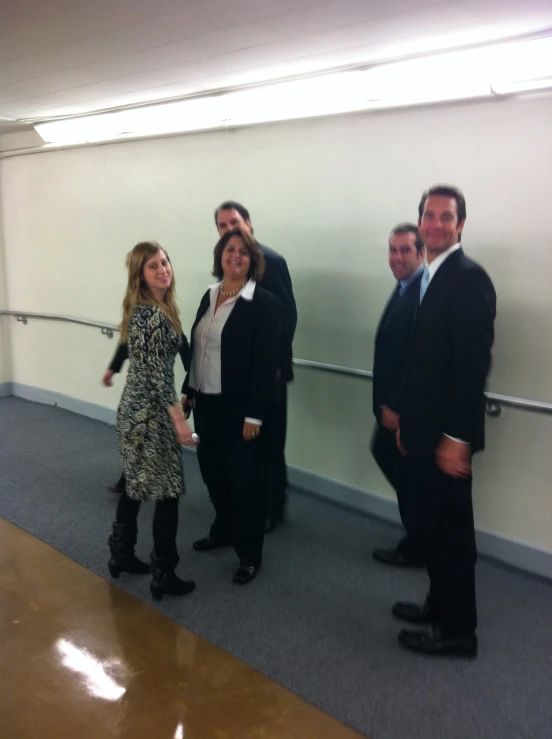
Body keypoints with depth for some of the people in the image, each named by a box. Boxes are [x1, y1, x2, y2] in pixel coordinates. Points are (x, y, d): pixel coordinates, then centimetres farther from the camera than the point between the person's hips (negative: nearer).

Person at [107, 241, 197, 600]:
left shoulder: (146, 309, 9)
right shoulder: (151, 315, -21)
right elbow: (156, 373, -23)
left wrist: (176, 409, 19)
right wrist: (179, 419, -21)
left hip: (135, 407, 10)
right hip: (150, 411, -10)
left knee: (137, 484, 20)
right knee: (167, 491, 0)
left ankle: (122, 554, 34)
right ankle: (164, 576, 10)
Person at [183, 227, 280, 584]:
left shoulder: (264, 302, -13)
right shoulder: (209, 297, 8)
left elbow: (267, 363, -16)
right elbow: (197, 349, 13)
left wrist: (254, 414, -18)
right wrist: (189, 391, 13)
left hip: (241, 407, -6)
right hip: (207, 403, 7)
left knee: (245, 479, 5)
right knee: (213, 472, 19)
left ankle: (250, 553, 22)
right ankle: (223, 530, 42)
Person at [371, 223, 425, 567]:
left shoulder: (425, 291, -22)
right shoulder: (404, 288, 10)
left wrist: (397, 405, -20)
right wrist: (387, 401, 10)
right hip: (394, 401, 10)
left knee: (409, 474, 5)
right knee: (384, 453, 22)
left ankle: (416, 549, 26)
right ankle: (420, 531, 37)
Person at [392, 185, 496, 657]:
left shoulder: (468, 278, -16)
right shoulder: (430, 277, 13)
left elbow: (473, 364, -21)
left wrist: (456, 436, -22)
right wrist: (407, 421, 16)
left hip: (447, 433, -9)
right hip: (426, 428, 9)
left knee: (451, 529, 2)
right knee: (435, 525, 19)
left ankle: (458, 630, 17)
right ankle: (441, 605, 34)